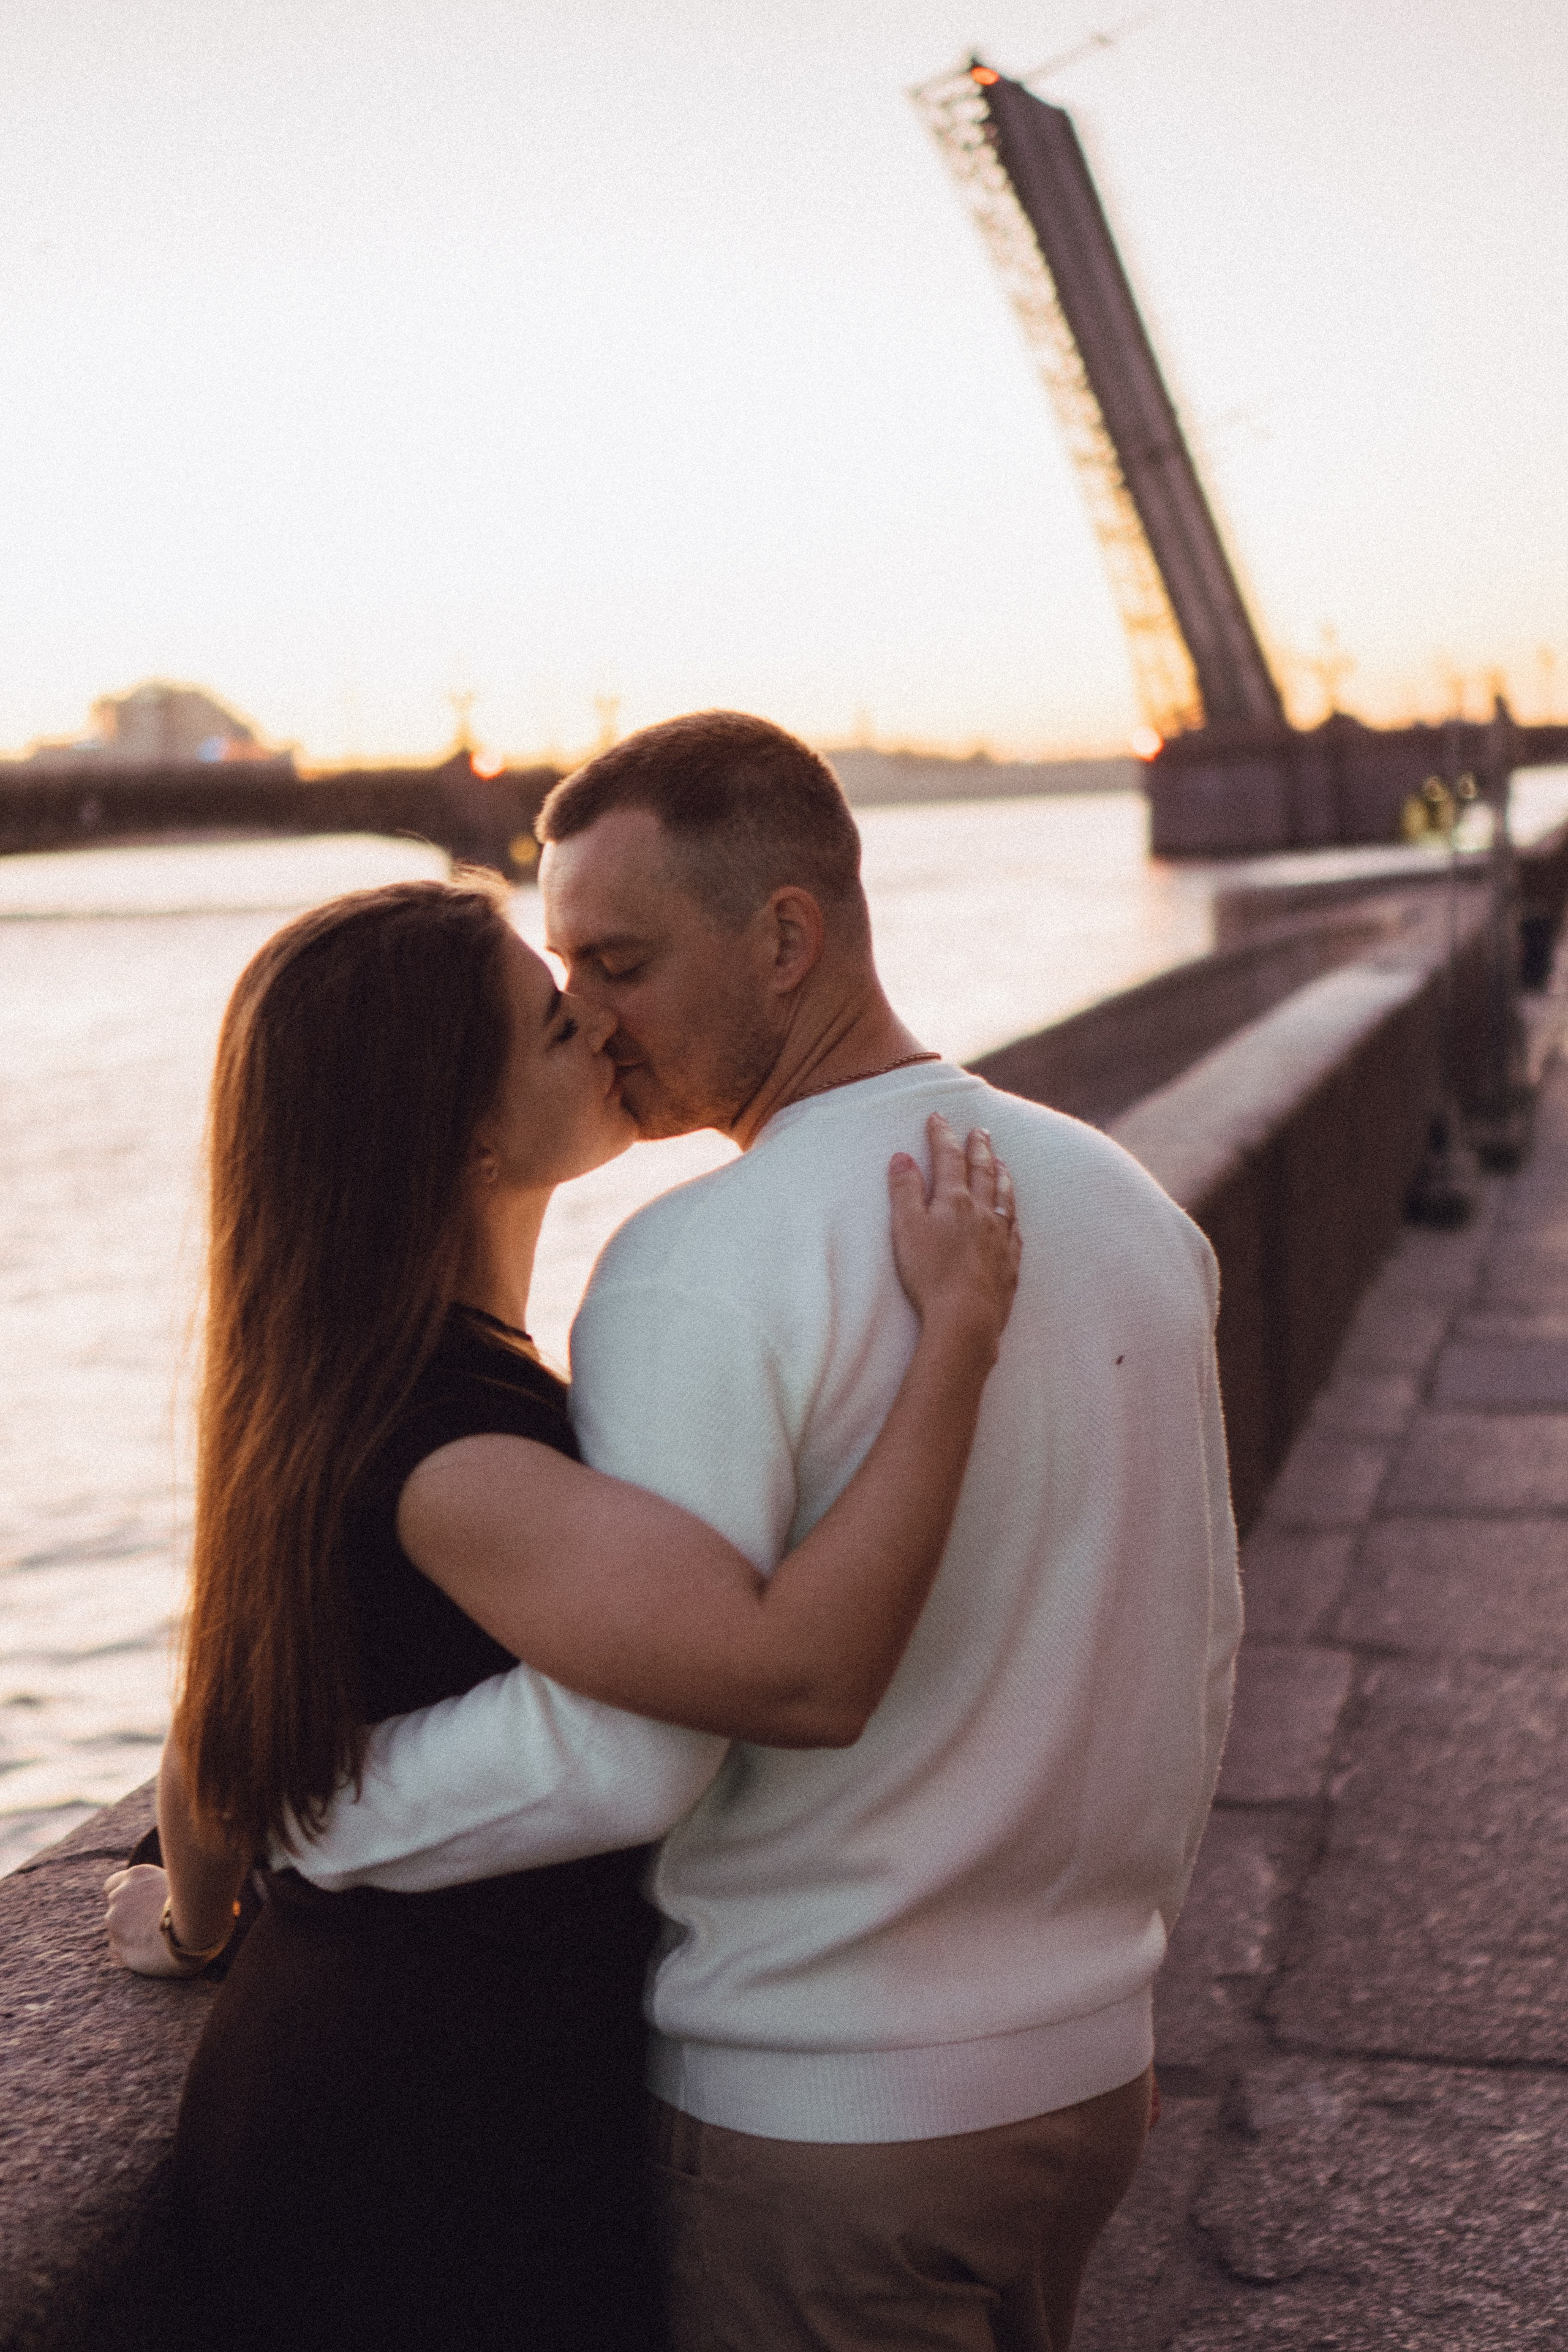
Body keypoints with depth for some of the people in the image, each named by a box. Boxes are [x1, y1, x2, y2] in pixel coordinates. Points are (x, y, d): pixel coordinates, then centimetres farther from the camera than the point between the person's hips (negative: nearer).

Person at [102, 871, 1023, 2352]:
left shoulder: (336, 1390, 2)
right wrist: (959, 1324, -32)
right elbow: (804, 1673, -41)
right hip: (435, 2169, -9)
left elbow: (214, 1739, 14)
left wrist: (195, 1929, 33)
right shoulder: (436, 1444, -29)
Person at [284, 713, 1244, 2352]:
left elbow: (619, 1742, -26)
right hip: (1094, 2072, 7)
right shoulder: (1132, 1208, 3)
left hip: (815, 2109, -7)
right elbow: (1198, 1650, 10)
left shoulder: (703, 1266, -21)